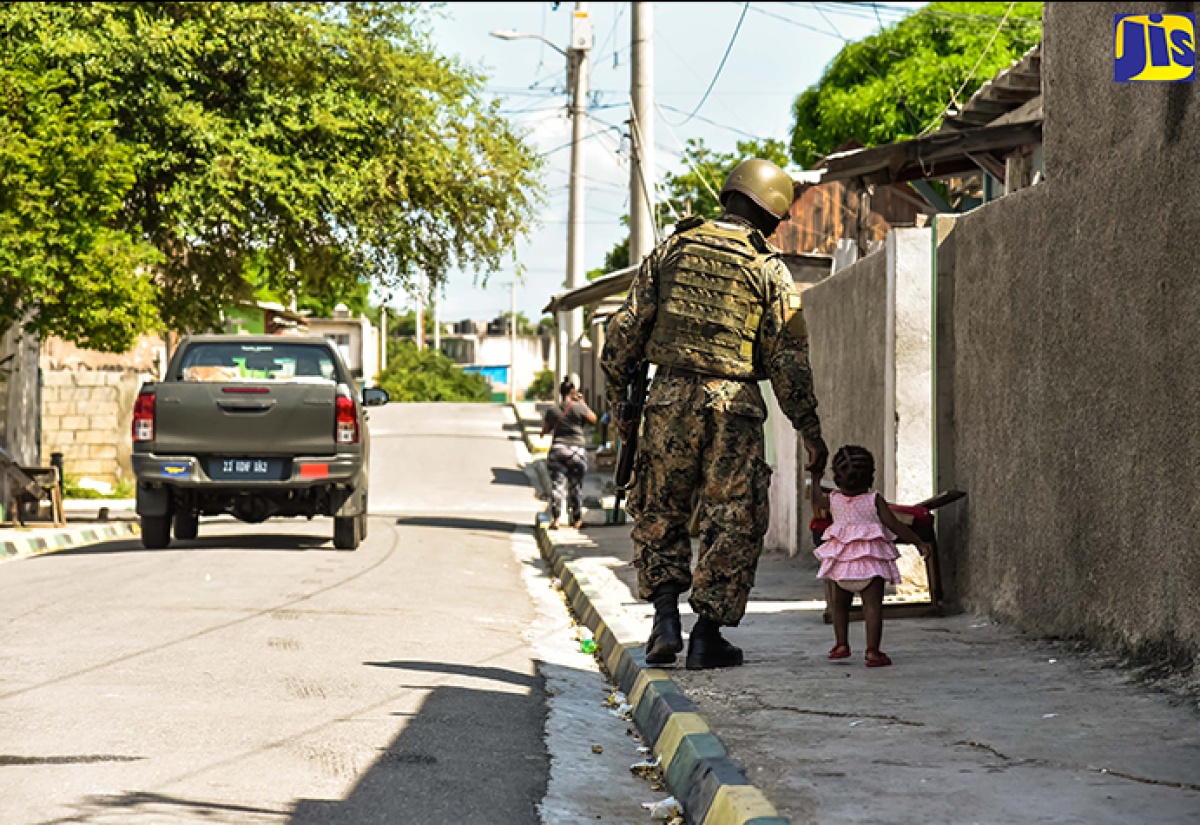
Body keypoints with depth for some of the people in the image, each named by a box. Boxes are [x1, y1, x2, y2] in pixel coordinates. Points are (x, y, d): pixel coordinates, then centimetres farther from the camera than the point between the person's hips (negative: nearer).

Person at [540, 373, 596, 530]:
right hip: (577, 450, -1)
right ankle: (576, 519, 23)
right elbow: (593, 419, 10)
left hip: (557, 449, 1)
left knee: (557, 484, -2)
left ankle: (555, 519, -15)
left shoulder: (552, 411, 2)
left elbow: (545, 430, 14)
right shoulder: (579, 408, -6)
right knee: (576, 486, 11)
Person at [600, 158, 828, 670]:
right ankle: (707, 635, 5)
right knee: (731, 523, 6)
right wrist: (809, 429, 3)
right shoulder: (768, 269, -1)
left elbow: (626, 327, 6)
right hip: (733, 404, -2)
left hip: (670, 397, 2)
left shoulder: (672, 249, 7)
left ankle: (666, 618, 5)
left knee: (659, 513, 16)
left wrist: (618, 395, 16)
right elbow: (788, 359, -2)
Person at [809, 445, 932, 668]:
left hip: (841, 564, 3)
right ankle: (873, 651, -12)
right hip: (871, 561, -3)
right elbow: (895, 526, -5)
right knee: (873, 606, -5)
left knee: (839, 605, 22)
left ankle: (841, 643, 25)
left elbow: (817, 501, 27)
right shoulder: (874, 501, -5)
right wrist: (919, 542, 4)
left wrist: (816, 480, 42)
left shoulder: (833, 500, 4)